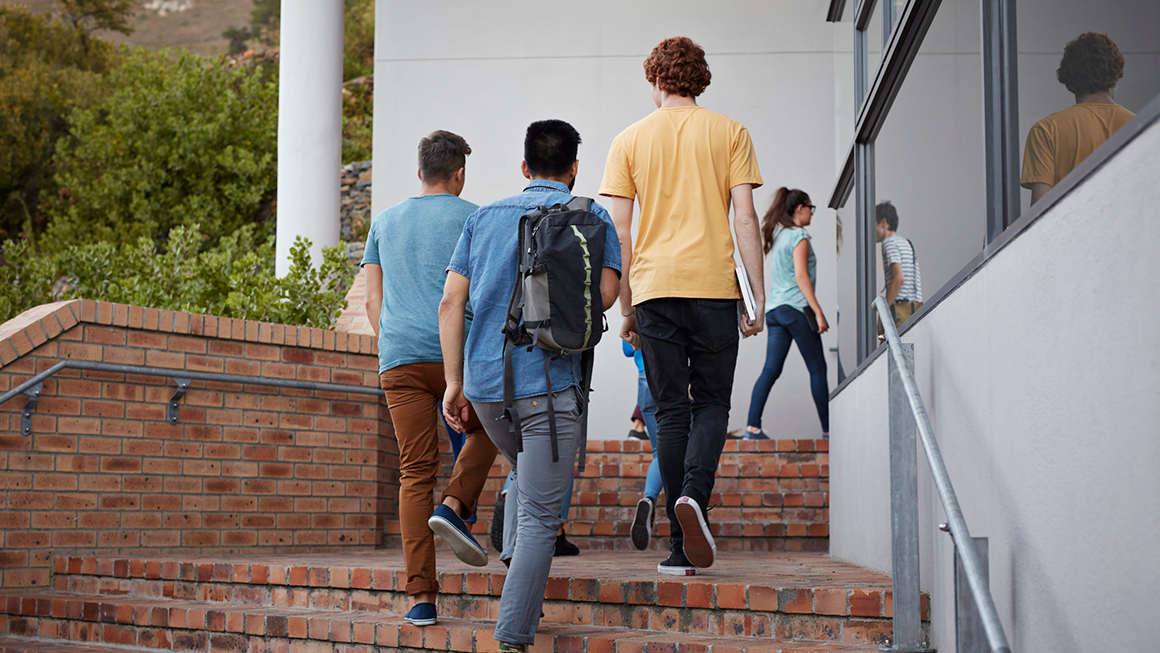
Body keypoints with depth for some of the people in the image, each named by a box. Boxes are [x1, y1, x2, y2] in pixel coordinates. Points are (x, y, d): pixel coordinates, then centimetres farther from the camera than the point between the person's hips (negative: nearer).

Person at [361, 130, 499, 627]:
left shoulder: (385, 222, 19)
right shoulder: (470, 218, 5)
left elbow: (373, 299, 16)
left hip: (397, 360, 4)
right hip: (456, 353, -3)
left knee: (415, 473, 3)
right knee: (484, 431, 23)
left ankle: (421, 596, -3)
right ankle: (453, 507, -3)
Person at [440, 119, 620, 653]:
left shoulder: (483, 218, 14)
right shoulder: (590, 217, 5)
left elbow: (450, 302, 7)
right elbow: (604, 294, -7)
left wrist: (454, 382, 9)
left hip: (484, 381, 4)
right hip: (549, 381, -4)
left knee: (525, 475, 29)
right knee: (540, 514, -1)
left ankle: (520, 592, 18)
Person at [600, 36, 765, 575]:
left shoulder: (630, 140, 8)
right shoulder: (729, 133, 6)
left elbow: (619, 233, 5)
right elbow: (745, 218, -1)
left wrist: (626, 308, 11)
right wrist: (759, 297, 2)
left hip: (654, 288, 1)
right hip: (714, 284, -1)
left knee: (671, 411, 5)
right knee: (711, 403, 9)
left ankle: (682, 545, 3)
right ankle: (694, 495, -19)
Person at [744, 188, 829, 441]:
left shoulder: (776, 236, 18)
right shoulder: (799, 236, -7)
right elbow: (801, 276, -15)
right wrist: (818, 311, -15)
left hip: (774, 309, 8)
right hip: (796, 307, -8)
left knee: (771, 370, 0)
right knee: (817, 369, 1)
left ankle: (753, 427, -11)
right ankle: (828, 429, 5)